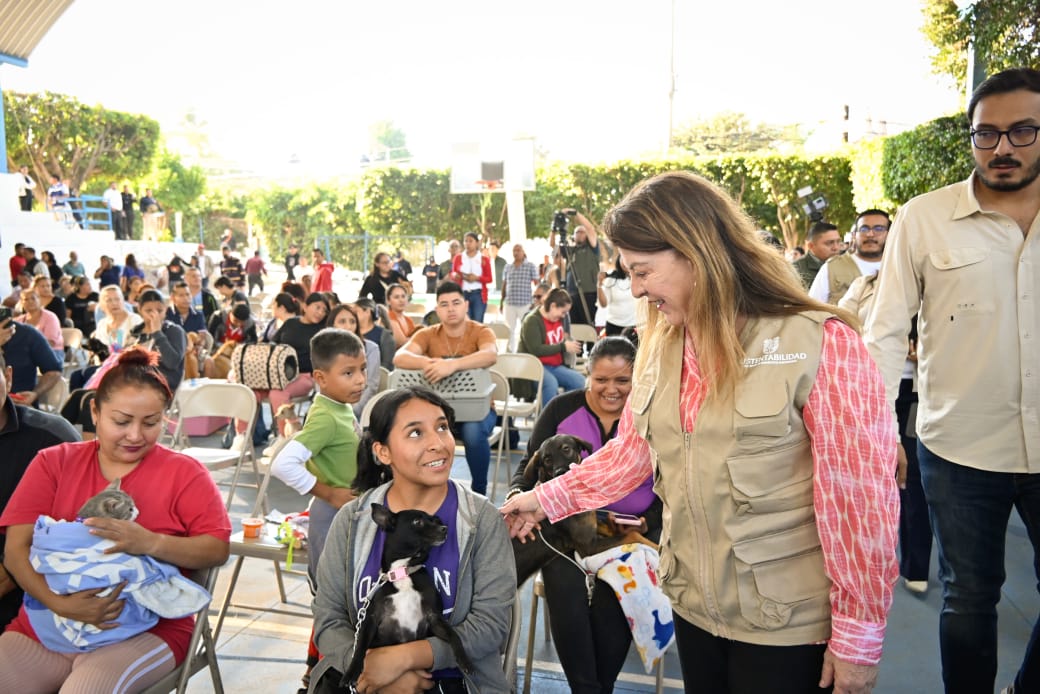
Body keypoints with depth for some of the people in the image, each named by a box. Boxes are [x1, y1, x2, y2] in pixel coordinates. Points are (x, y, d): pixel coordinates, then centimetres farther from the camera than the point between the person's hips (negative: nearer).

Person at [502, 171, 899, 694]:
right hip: (694, 607, 5)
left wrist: (859, 639, -12)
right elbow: (632, 449, 10)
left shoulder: (818, 343, -17)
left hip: (787, 624, -5)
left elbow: (860, 496, -16)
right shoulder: (660, 345, 2)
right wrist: (548, 498, 7)